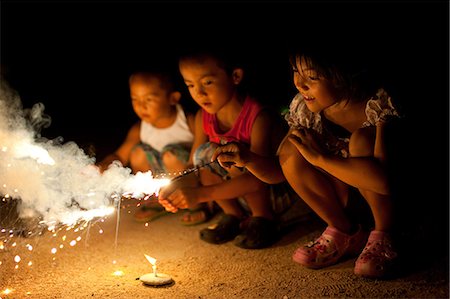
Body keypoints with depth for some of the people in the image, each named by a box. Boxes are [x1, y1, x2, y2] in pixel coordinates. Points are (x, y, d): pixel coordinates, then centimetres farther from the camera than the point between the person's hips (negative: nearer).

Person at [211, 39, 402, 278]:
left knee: (363, 140, -32)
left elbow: (384, 178, -42)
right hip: (346, 195, 5)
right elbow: (279, 172, -3)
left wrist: (319, 157, -34)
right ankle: (345, 233, -1)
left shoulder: (377, 106, -27)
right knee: (290, 150, -17)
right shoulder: (305, 110, -10)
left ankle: (385, 235, -12)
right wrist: (248, 159, -23)